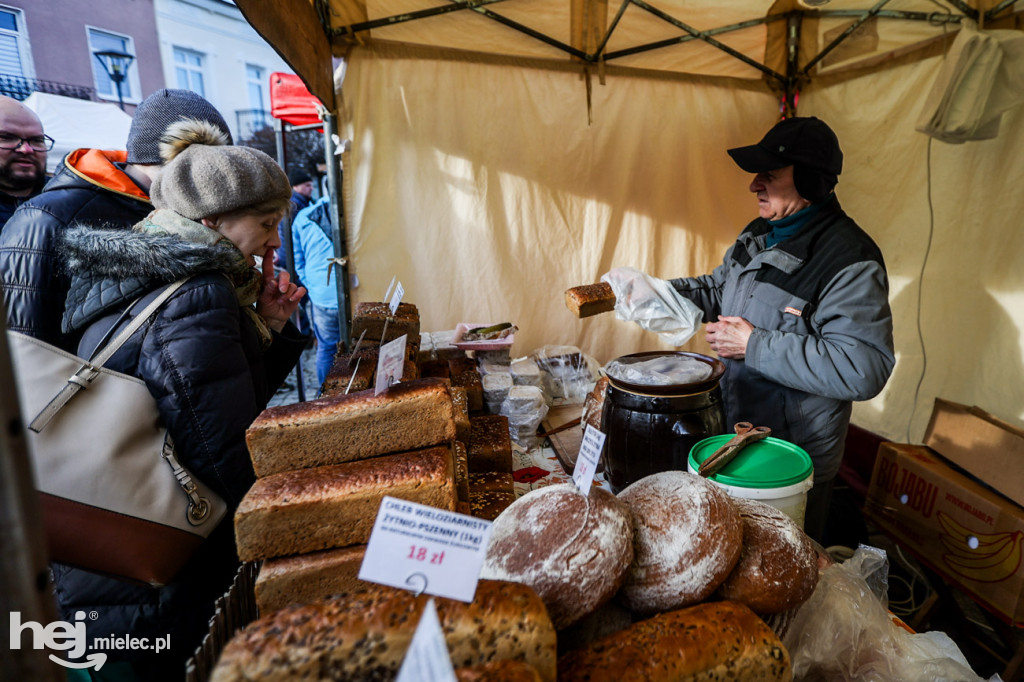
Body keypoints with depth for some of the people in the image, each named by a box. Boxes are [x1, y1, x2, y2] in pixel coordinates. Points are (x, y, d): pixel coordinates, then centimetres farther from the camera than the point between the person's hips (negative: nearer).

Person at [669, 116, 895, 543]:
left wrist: (755, 345, -29)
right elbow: (721, 287, 17)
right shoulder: (761, 232, 2)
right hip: (734, 429, 8)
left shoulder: (850, 262, -25)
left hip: (795, 463, -7)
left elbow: (863, 370, -32)